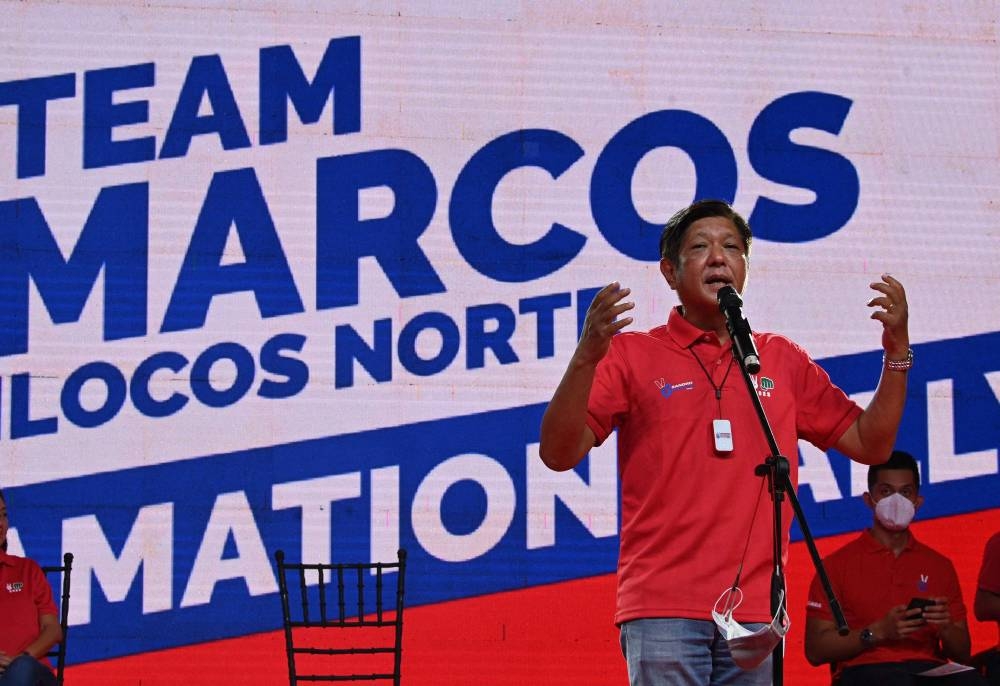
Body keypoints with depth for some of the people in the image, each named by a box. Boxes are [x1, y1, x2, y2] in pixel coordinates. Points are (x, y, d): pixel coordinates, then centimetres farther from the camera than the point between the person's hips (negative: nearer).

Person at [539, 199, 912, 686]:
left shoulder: (782, 360, 16)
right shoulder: (632, 355, 5)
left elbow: (870, 443, 17)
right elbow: (558, 454, -4)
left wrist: (896, 351, 5)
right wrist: (586, 357, -18)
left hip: (756, 608, 3)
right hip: (663, 607, -3)